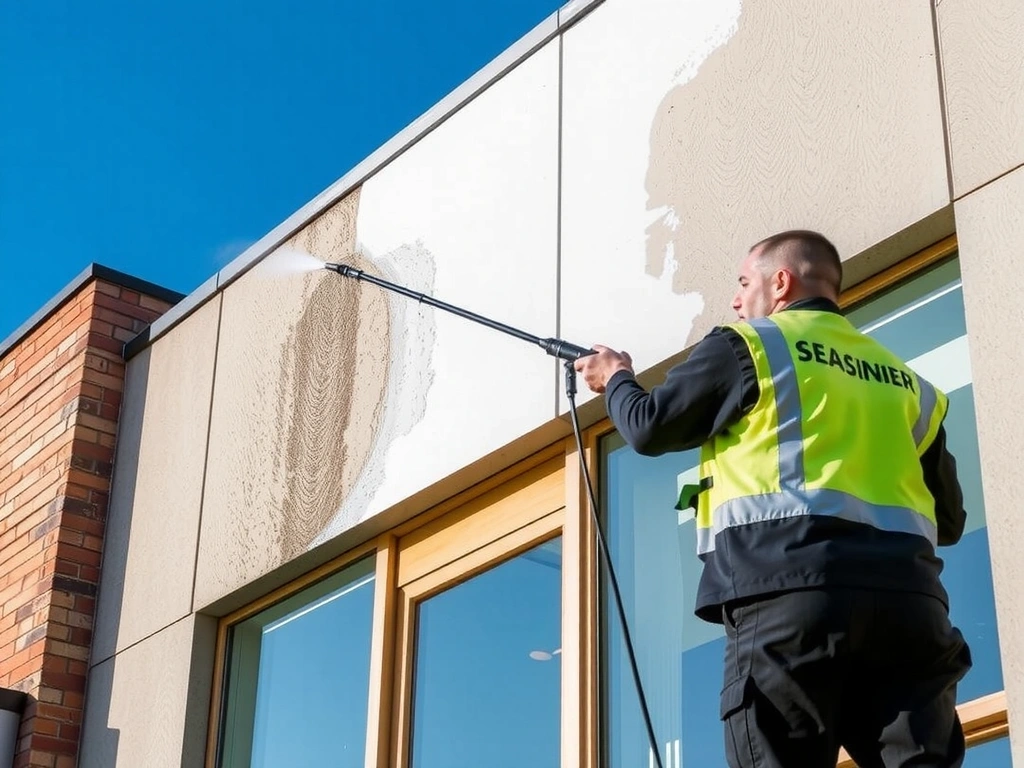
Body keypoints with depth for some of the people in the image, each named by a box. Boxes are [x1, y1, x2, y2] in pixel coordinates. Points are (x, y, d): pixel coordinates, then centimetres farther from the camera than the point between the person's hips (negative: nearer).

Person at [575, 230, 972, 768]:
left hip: (792, 586, -4)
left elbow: (650, 428, 14)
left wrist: (617, 379, 35)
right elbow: (949, 518, 26)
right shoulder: (907, 383, 25)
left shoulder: (747, 346, 11)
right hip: (909, 593, 5)